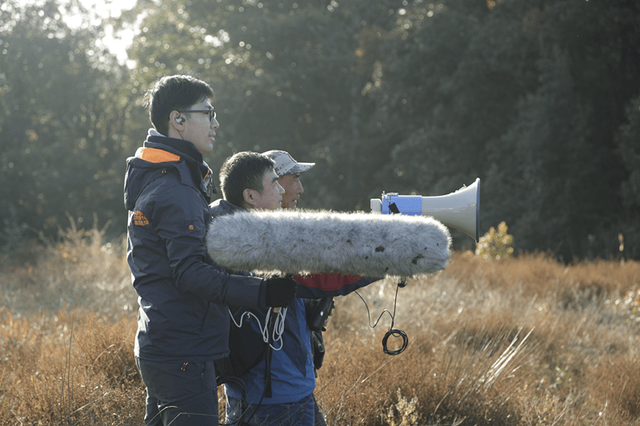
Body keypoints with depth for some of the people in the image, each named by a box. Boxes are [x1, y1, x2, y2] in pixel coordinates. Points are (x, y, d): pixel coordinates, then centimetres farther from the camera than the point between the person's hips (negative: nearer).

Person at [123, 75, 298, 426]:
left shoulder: (154, 181, 17)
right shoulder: (175, 192, -17)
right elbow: (191, 273, -26)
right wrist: (261, 292, -34)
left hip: (157, 350, 11)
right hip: (183, 354, -11)